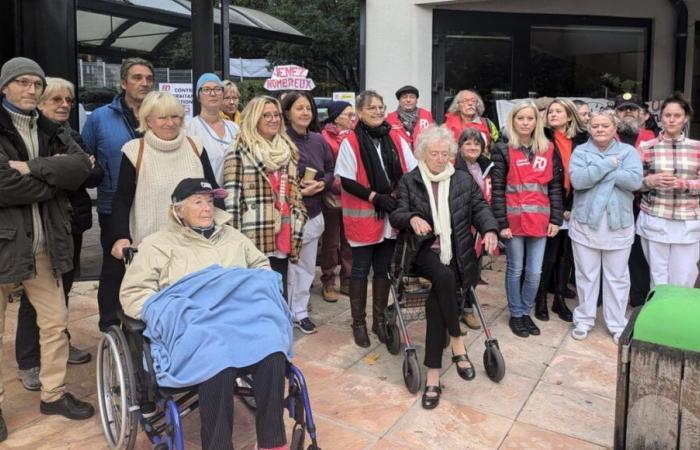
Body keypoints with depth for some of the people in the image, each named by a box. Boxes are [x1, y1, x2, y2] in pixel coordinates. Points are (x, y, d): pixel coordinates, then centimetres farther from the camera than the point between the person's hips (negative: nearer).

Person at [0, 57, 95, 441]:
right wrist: (53, 177, -9)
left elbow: (81, 166, -5)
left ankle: (53, 393, 27)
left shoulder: (52, 132, 13)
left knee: (55, 322, 11)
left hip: (44, 243, 5)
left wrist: (31, 167, -16)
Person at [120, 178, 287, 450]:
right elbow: (133, 295, 4)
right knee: (219, 369, -37)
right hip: (191, 330, -3)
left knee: (273, 357, -29)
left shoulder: (232, 236, 24)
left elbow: (262, 267, 30)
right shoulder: (157, 245, 12)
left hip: (243, 322, 4)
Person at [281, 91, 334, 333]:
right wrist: (298, 190, -19)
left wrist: (321, 184, -6)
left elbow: (330, 172, 14)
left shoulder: (318, 140, 8)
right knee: (286, 265, -2)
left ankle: (300, 311, 27)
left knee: (307, 266, 13)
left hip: (313, 213, 6)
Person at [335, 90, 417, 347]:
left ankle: (379, 319, 27)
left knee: (384, 268, 13)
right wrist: (376, 197, -17)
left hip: (392, 216, 4)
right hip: (363, 217, -4)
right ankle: (358, 323, 20)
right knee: (361, 269, 6)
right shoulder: (351, 142, -8)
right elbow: (346, 181, -11)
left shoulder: (396, 140, 7)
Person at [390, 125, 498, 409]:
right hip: (424, 250, -1)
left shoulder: (464, 180, 13)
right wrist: (412, 218, -24)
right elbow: (396, 215, 0)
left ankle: (433, 375, -21)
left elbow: (480, 207, 9)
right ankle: (457, 344, -19)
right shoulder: (409, 181, 7)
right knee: (444, 277, -36)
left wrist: (489, 230, -13)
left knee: (436, 300, -25)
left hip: (456, 252, 1)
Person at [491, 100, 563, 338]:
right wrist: (501, 223, -11)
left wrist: (556, 218, 2)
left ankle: (526, 313, 27)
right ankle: (516, 314, 24)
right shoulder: (503, 150, -3)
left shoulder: (548, 150, 7)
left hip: (540, 221, 3)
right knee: (515, 269, 9)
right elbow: (497, 189, -7)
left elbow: (555, 187, 8)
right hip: (514, 220, -3)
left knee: (535, 272, 8)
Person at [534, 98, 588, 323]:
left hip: (573, 207, 3)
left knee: (566, 254, 11)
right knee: (548, 254, 1)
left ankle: (560, 299, 23)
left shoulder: (582, 140, 6)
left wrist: (573, 205, -5)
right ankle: (541, 300, 14)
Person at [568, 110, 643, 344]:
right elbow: (577, 180, -16)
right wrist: (608, 165, -18)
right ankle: (584, 320, 24)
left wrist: (596, 172, -14)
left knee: (617, 277, 9)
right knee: (586, 275, 10)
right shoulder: (580, 151, 2)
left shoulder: (628, 151, 2)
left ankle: (618, 324, 23)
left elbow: (635, 180, -15)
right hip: (585, 223, 0)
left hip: (618, 224, 0)